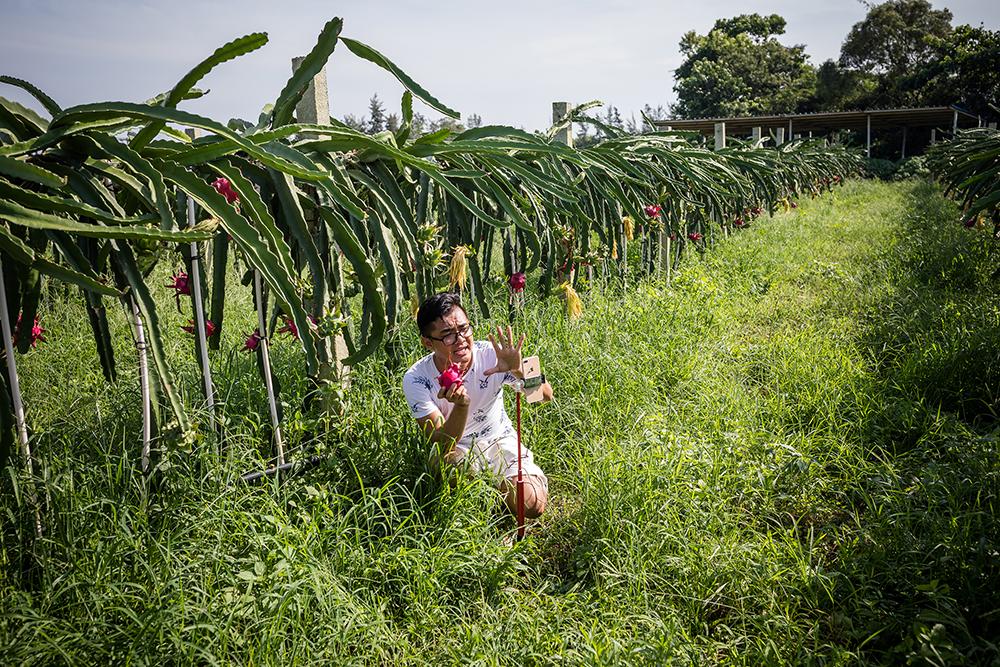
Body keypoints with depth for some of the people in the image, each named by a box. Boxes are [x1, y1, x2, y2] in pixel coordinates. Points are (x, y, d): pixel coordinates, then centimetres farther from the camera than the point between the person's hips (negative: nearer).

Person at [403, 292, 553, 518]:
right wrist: (461, 405, -45)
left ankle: (495, 481, 15)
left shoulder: (491, 355, -20)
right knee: (452, 461, -37)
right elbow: (443, 443, -26)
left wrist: (518, 370, -43)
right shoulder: (416, 379, -21)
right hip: (457, 448, -1)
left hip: (500, 441, 1)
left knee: (533, 505, -18)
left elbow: (546, 395, -23)